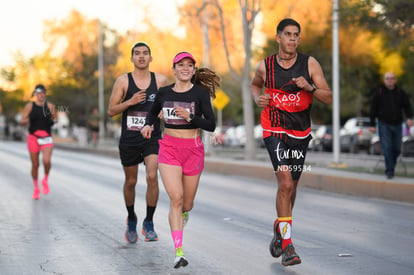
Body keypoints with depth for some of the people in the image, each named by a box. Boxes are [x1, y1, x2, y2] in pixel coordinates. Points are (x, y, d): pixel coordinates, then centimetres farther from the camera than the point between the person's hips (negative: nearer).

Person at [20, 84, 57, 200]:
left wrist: (53, 120, -6)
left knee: (46, 161, -21)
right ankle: (36, 189, 21)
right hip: (33, 137, 0)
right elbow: (21, 122, 3)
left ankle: (45, 180, 7)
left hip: (46, 137, 0)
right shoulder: (30, 106, 2)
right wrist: (27, 120, -20)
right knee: (35, 164, 4)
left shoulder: (50, 106, 5)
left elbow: (55, 119, 17)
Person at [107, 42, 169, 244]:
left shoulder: (160, 81, 0)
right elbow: (111, 110, -3)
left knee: (152, 176, -19)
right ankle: (131, 220, 36)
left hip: (153, 138, 0)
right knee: (130, 181, 12)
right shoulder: (123, 81, -2)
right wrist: (130, 102, -18)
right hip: (129, 139, 1)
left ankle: (149, 223, -4)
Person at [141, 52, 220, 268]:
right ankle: (179, 252, -16)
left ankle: (183, 212, 50)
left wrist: (189, 117, -21)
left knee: (187, 203, 9)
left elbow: (211, 125, -7)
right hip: (169, 147, 1)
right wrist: (148, 124, 4)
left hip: (193, 149, 0)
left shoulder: (200, 93, -3)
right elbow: (153, 112, 25)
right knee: (175, 198, -16)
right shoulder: (164, 92, 5)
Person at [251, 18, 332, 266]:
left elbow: (329, 98, -5)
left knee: (291, 186, 15)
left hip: (301, 134, 3)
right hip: (275, 132, -3)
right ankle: (287, 245, -15)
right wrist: (258, 98, -2)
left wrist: (309, 87, -23)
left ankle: (280, 229, 41)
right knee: (285, 183, -18)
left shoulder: (309, 64, -4)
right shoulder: (265, 66, -3)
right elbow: (255, 85, 19)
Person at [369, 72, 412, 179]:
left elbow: (407, 106, 5)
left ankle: (391, 165, 30)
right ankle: (389, 170, -8)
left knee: (397, 149, 7)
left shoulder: (400, 92, 5)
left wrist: (409, 117, -13)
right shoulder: (378, 92, -2)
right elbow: (373, 109, 0)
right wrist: (372, 124, -3)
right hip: (384, 124, -3)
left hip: (397, 125, 3)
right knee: (387, 147, -10)